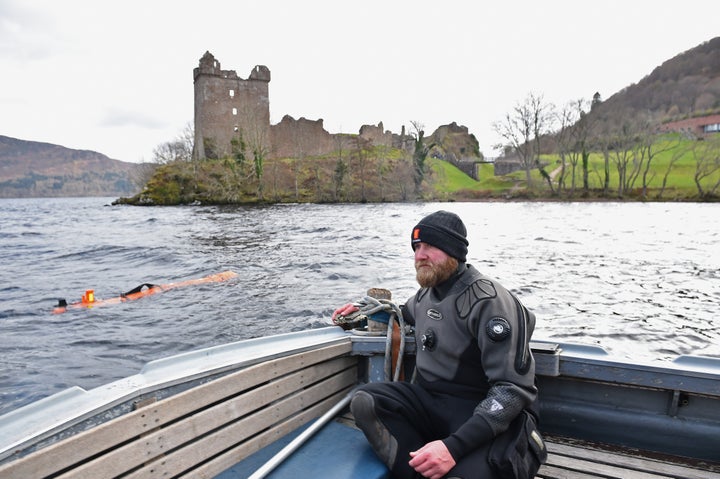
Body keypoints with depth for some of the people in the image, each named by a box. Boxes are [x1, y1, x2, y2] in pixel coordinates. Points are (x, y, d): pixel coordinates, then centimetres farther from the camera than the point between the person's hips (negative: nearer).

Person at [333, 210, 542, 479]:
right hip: (428, 400, 7)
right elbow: (408, 313, 37)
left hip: (479, 414, -7)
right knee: (365, 402, -21)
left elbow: (513, 388, -21)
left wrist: (454, 446, -30)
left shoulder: (489, 301, -15)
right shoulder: (427, 291, 9)